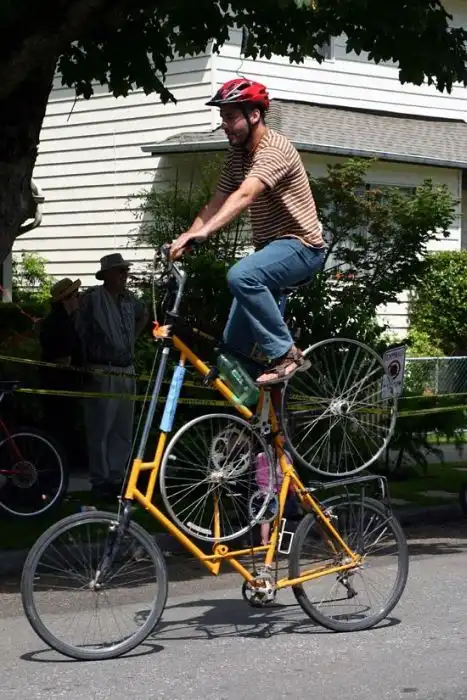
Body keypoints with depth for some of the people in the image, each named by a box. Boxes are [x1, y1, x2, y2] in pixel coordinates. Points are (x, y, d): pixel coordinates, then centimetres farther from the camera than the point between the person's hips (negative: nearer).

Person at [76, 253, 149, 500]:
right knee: (100, 430, -4)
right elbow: (81, 332, -8)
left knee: (123, 431, 11)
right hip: (102, 373, -7)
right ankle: (100, 481, 2)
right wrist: (85, 368, -8)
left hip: (127, 372, 7)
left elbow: (143, 315, 33)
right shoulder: (93, 297, -9)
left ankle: (117, 477, 19)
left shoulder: (129, 299, 10)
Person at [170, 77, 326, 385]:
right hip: (271, 247, 9)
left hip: (300, 245, -9)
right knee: (235, 344, 5)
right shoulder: (237, 154, 7)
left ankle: (286, 354, -23)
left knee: (241, 276, -36)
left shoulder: (274, 149, -20)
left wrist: (203, 232, -46)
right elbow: (217, 203, 4)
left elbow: (244, 196, -35)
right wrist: (187, 238, -11)